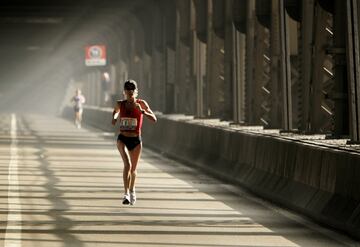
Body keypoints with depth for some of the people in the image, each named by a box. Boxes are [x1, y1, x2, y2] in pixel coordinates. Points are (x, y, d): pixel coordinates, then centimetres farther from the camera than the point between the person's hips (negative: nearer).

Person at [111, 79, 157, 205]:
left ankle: (132, 190, 42)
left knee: (133, 169, 14)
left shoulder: (141, 103, -7)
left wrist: (142, 111, -28)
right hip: (122, 139, -1)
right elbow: (115, 111, 24)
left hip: (136, 140, 1)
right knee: (127, 164, -24)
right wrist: (114, 118, 1)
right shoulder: (120, 104, -1)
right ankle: (126, 193, -27)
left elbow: (154, 119, -14)